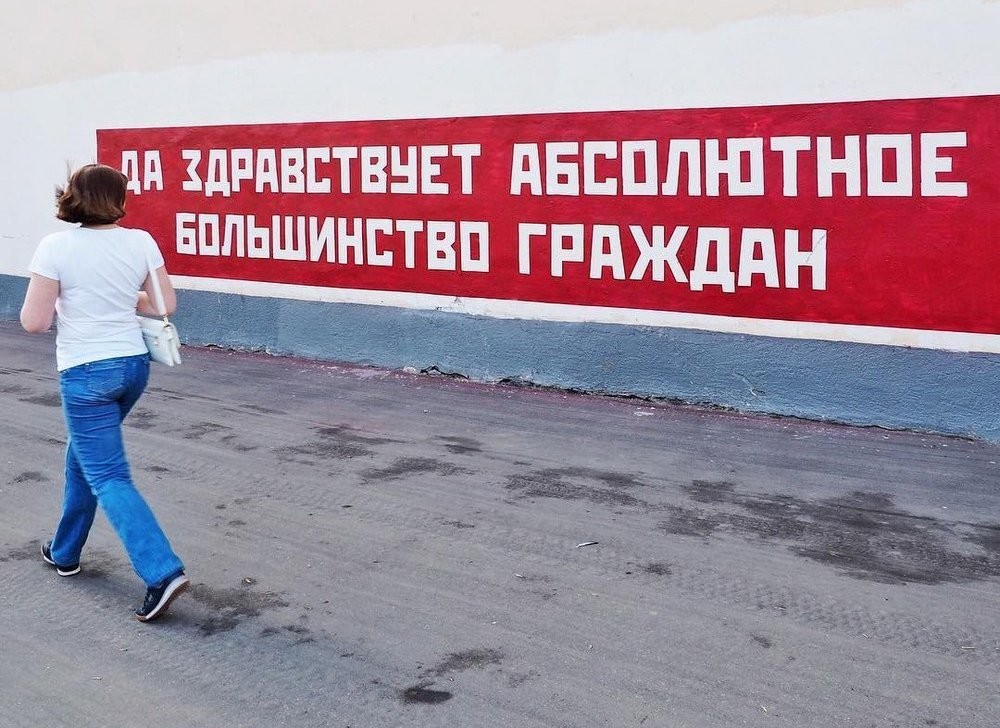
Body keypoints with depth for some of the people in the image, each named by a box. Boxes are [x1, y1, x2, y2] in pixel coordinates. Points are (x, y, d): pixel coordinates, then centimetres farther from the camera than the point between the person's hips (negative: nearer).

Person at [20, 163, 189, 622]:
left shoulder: (56, 247, -13)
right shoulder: (141, 242, -3)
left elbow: (34, 322, -12)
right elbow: (165, 305, 2)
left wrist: (63, 301, 9)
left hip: (86, 373, -5)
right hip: (134, 364, 5)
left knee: (108, 477, -2)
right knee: (83, 457, 25)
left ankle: (163, 572, -14)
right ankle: (65, 552, 39)